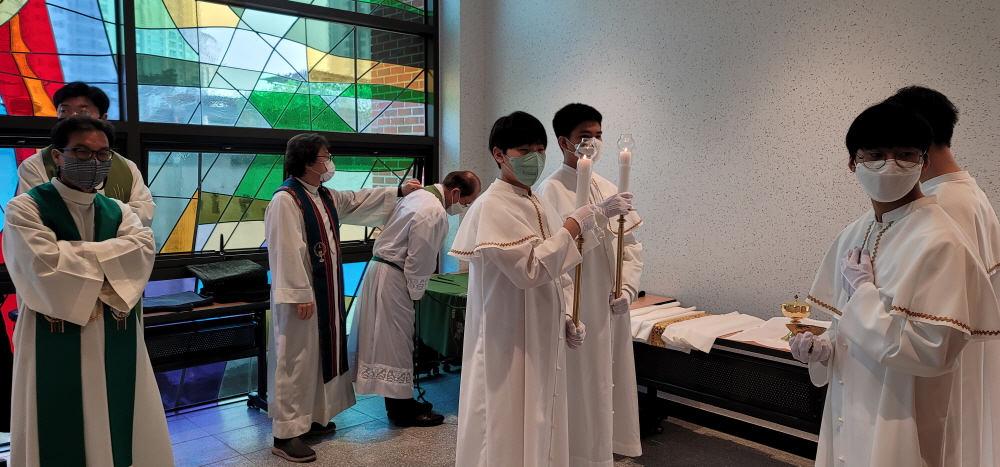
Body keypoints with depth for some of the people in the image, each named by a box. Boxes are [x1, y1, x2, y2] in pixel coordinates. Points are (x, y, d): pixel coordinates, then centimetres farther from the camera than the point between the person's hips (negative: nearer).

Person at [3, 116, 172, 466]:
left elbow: (143, 249, -8)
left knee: (120, 425, 11)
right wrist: (110, 259, -8)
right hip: (56, 340, -4)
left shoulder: (118, 211, 11)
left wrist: (76, 254, -15)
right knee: (61, 432, 6)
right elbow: (44, 268, -19)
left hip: (116, 339, 4)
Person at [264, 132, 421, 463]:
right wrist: (299, 295, -24)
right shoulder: (286, 200, -18)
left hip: (327, 292, 10)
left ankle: (312, 417, 31)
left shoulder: (326, 196, 11)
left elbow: (358, 201, 25)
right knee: (296, 359, -3)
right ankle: (285, 434, 7)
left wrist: (398, 191, 24)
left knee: (321, 354, 16)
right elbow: (286, 252, -22)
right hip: (302, 295, -9)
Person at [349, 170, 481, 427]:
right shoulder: (434, 213, -21)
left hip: (381, 267, 10)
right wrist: (416, 293, -4)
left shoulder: (419, 195, 10)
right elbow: (419, 260, -19)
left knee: (392, 339, 16)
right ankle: (402, 409, 12)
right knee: (397, 341, 0)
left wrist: (413, 290, 15)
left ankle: (400, 402, 28)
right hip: (392, 278, -10)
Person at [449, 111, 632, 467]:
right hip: (509, 347, -8)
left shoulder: (539, 206, 10)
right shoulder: (492, 207, -16)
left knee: (542, 431, 17)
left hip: (543, 343, 8)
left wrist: (568, 317, 2)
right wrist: (582, 220, -24)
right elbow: (532, 269, -26)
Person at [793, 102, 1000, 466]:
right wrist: (823, 349, -5)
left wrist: (863, 290, -17)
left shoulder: (939, 243, -18)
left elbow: (932, 352, -23)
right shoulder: (852, 237, 3)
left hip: (900, 426, -6)